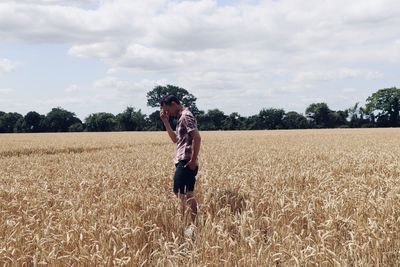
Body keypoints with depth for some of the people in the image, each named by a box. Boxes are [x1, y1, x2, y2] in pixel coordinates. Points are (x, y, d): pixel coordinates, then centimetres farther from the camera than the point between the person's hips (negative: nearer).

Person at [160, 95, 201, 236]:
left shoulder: (186, 116, -11)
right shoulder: (181, 117, 19)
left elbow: (197, 138, -21)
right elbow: (176, 139, 24)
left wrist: (193, 160, -21)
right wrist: (166, 122, 17)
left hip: (186, 162, -10)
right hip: (183, 162, 10)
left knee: (181, 194, -12)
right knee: (188, 195, 10)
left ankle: (189, 226, -11)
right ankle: (190, 225, 12)